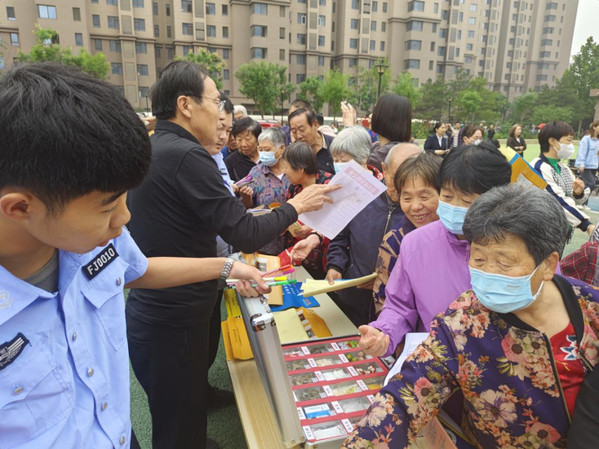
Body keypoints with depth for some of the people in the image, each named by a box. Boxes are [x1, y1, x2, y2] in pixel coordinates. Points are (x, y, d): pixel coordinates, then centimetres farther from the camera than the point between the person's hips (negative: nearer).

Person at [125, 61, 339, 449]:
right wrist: (296, 205, -8)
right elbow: (247, 235, -23)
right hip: (174, 323, -9)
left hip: (150, 312, 9)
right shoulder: (187, 156, -22)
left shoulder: (150, 150, 7)